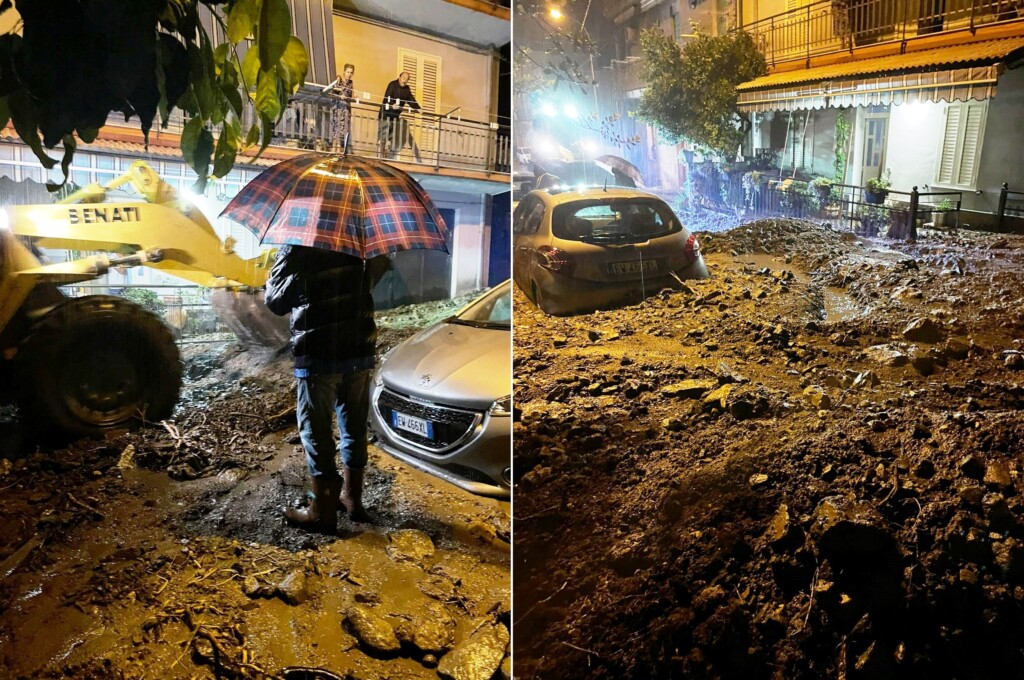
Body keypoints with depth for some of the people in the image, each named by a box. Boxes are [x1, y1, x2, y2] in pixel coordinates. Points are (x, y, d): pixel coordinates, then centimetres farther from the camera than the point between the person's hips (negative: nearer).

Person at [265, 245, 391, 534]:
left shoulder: (296, 249, -10)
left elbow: (276, 301, -2)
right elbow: (382, 266, 23)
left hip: (318, 356, -5)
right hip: (360, 351, 5)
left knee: (317, 431, 4)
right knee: (355, 427, 15)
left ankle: (323, 511, 10)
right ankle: (352, 497, 27)